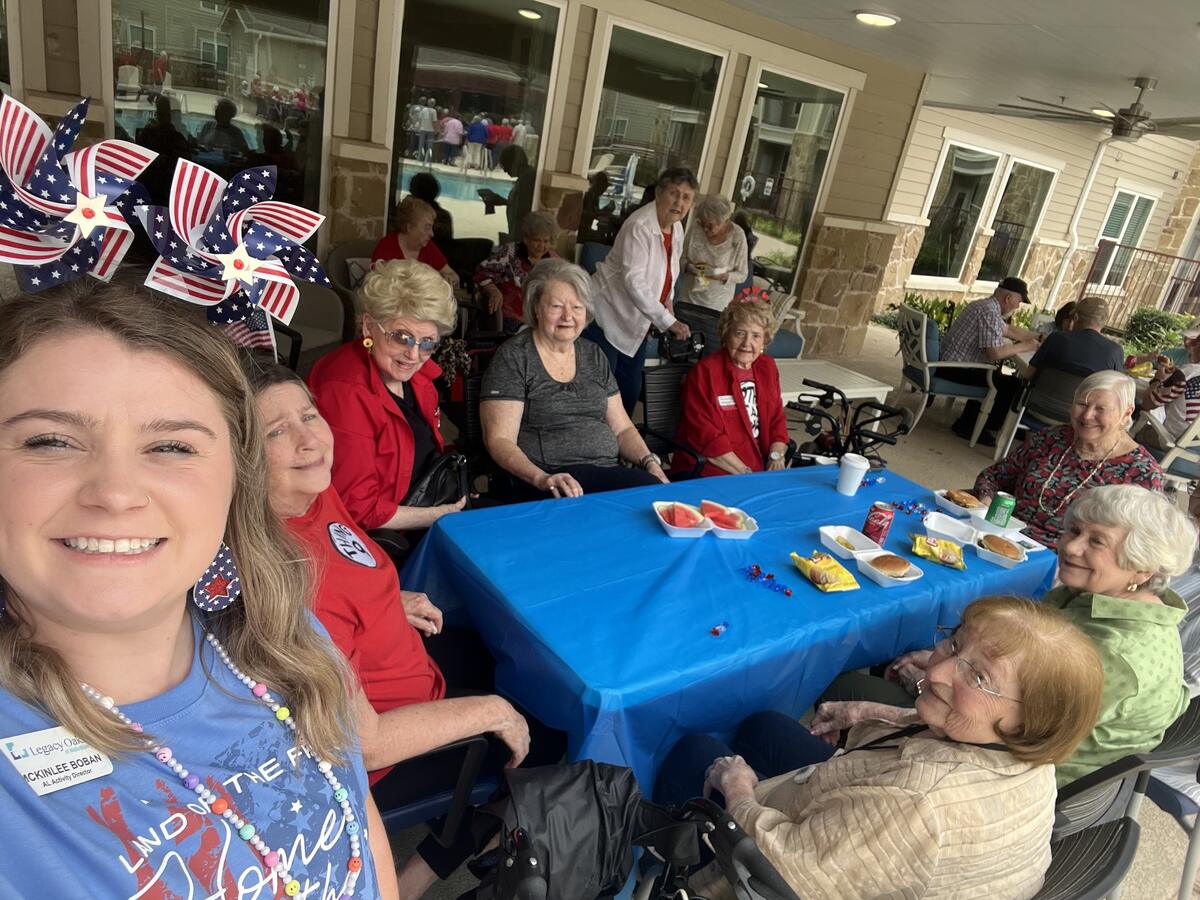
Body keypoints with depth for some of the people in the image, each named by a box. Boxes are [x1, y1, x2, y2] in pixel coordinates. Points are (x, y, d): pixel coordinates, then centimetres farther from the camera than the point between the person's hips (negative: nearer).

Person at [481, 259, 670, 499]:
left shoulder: (593, 355, 17)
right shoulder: (513, 357, -1)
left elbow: (622, 428, 19)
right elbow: (499, 440, -8)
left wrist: (649, 461, -1)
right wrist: (542, 478, -25)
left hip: (609, 472, 6)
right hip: (548, 487, -6)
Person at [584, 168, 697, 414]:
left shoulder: (677, 229, 5)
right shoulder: (640, 226, -21)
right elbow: (634, 281, -28)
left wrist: (668, 301, 5)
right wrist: (668, 321, -30)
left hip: (636, 324, 8)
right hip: (608, 317, -8)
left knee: (630, 392, 12)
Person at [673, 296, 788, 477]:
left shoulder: (768, 367, 12)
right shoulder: (704, 372, -8)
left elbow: (777, 420, 15)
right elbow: (706, 437, -13)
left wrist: (776, 457, -3)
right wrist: (744, 472, -15)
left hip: (760, 472, 6)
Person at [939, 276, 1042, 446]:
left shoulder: (986, 305, 13)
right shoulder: (989, 313, -20)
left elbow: (1009, 330, 25)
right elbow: (994, 353, -26)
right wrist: (1025, 346, -13)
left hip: (948, 362, 11)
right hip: (957, 370, -11)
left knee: (995, 375, 30)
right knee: (1013, 384, -6)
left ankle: (967, 424, 31)